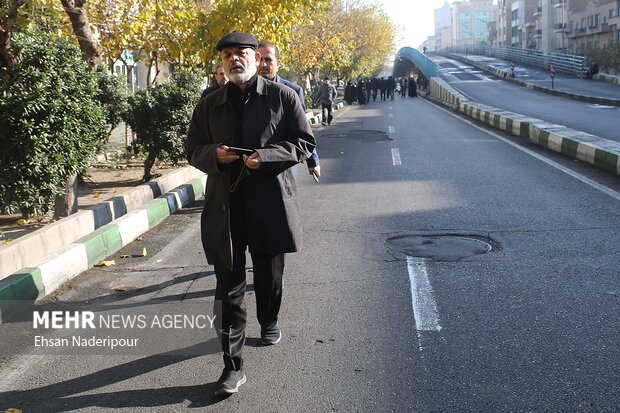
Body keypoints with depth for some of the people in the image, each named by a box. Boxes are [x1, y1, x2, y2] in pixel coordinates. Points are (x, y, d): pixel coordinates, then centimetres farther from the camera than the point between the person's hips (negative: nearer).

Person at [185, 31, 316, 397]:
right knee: (229, 288, -1)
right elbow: (193, 151, 13)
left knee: (269, 275, 18)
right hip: (225, 205, 1)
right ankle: (233, 366, 5)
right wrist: (214, 154, -11)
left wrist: (268, 156, -16)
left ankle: (269, 322, 48)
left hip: (270, 202, -1)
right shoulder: (209, 105, 8)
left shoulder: (283, 96, 0)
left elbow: (305, 142, 0)